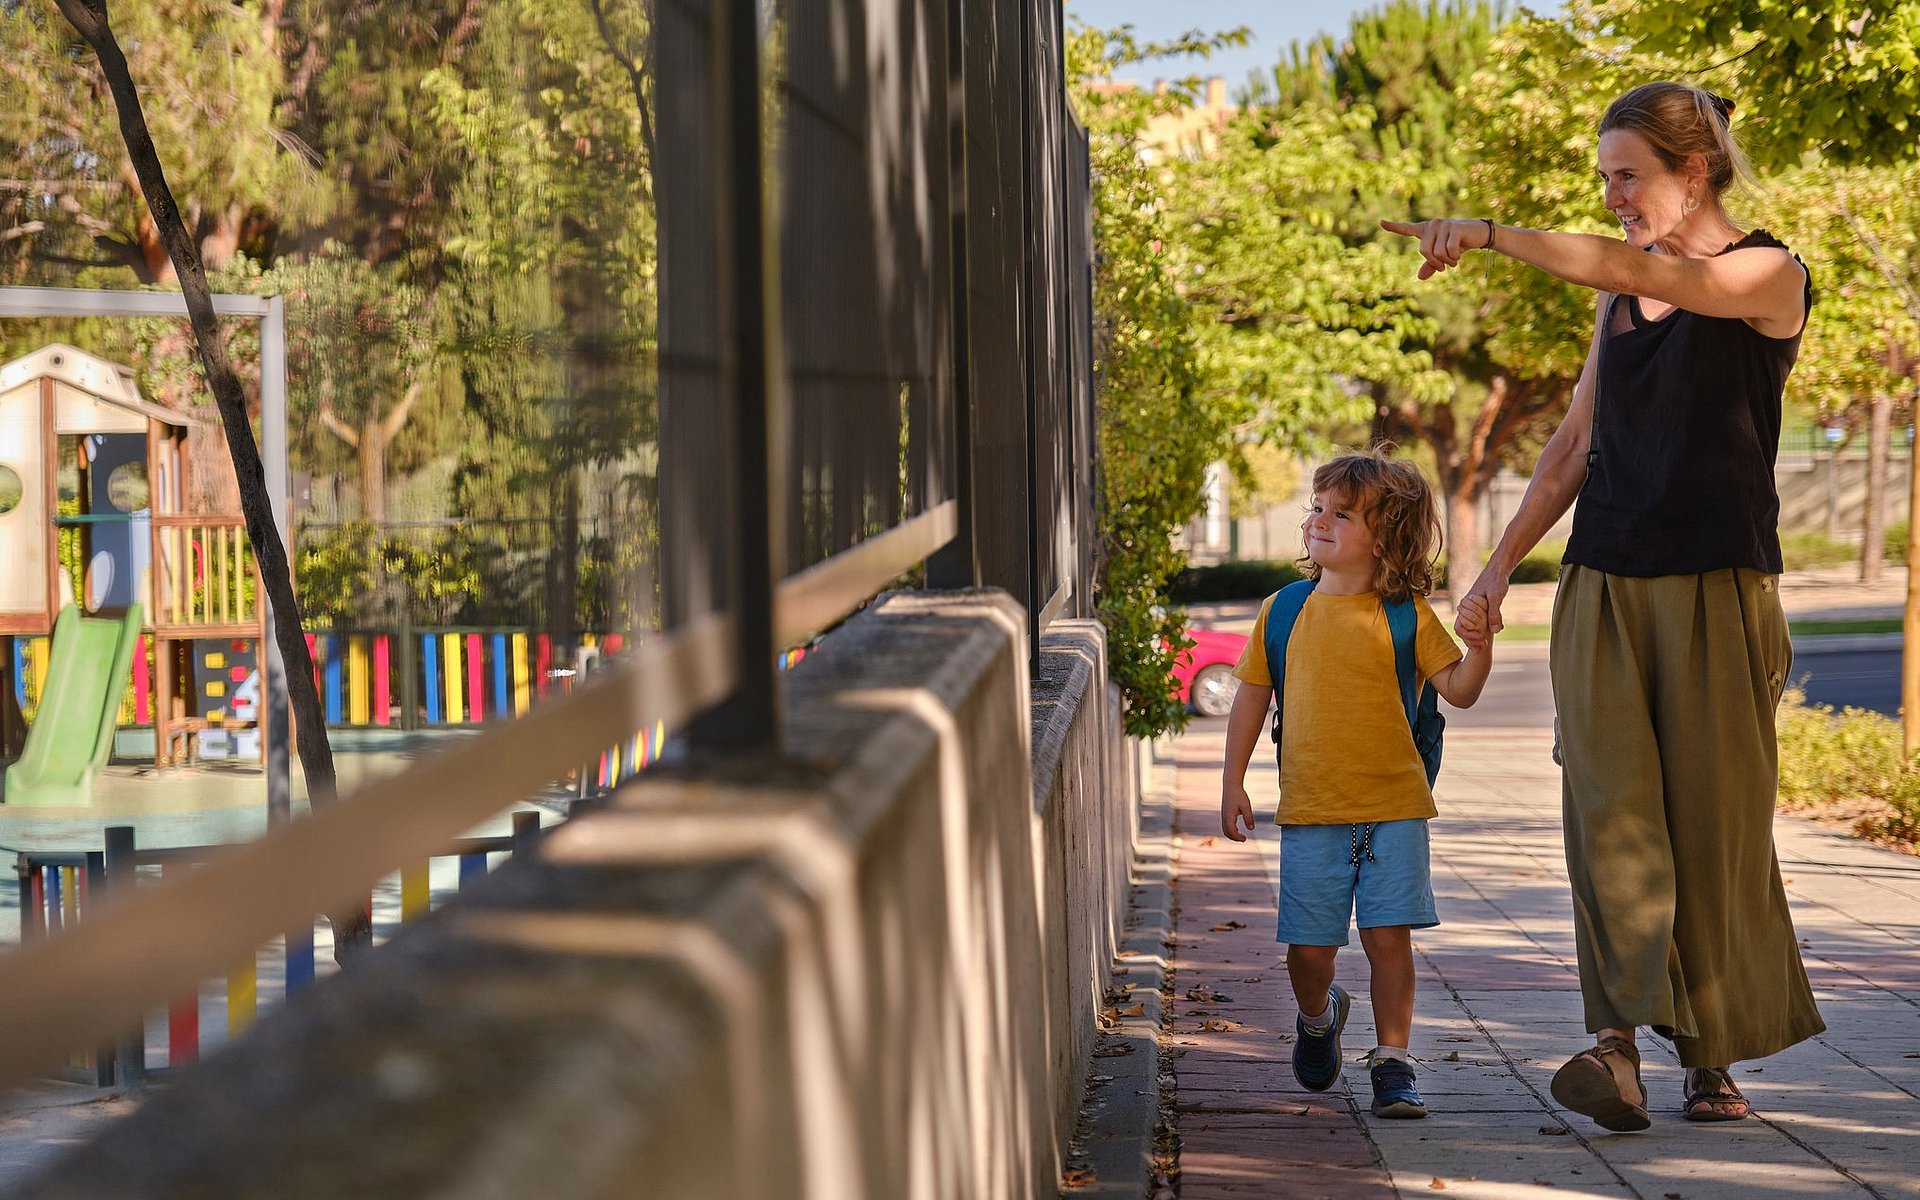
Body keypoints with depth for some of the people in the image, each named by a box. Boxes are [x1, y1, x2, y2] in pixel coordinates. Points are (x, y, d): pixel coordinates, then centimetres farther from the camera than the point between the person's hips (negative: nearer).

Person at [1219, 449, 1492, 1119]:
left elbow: (1459, 691, -2)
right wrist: (1233, 782, 9)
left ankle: (1392, 1063, 5)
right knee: (1309, 947, 2)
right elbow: (1252, 693, 12)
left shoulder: (1406, 615, 0)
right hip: (1310, 812, 2)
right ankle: (1318, 1017, 34)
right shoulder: (1286, 611, 5)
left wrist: (1480, 642, -22)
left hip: (1393, 807, -1)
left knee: (1389, 935, -6)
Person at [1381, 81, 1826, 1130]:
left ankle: (1710, 1056, 14)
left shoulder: (1769, 277, -5)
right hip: (1603, 583, 5)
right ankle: (1617, 1052, -21)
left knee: (1713, 822, 0)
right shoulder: (1620, 296, 15)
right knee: (1609, 806, -11)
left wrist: (1489, 235, -26)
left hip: (1717, 584, -5)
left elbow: (1636, 271, -23)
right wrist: (1501, 563, 15)